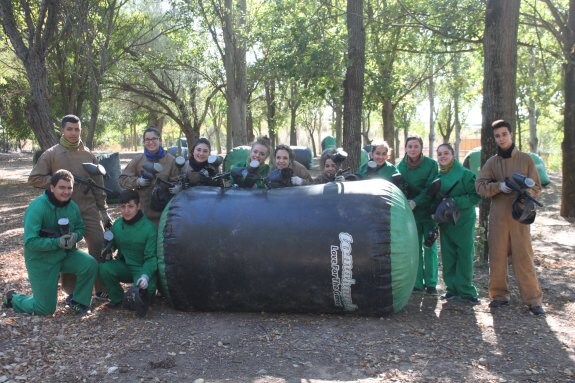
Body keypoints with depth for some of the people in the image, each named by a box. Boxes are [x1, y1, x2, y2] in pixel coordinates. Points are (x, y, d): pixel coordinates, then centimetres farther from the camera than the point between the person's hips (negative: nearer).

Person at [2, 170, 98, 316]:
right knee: (46, 308, 1)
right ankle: (13, 298, 32)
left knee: (90, 264, -25)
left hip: (66, 254, 5)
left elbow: (80, 228, 7)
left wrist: (75, 236, -18)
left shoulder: (72, 206, -7)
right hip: (41, 260, -5)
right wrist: (57, 242, -35)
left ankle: (78, 301, 1)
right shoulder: (37, 207, -25)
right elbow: (30, 242, -28)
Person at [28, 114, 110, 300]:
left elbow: (98, 186, 10)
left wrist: (104, 211, 8)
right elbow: (34, 178, -4)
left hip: (89, 210, 2)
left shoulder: (89, 155, 7)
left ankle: (102, 289, 12)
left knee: (101, 246, 0)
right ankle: (72, 292, 19)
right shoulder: (51, 154, -2)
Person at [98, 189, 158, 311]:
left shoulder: (149, 228, -16)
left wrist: (145, 275, -32)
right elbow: (111, 245, 11)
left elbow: (151, 257, -15)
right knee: (104, 268, -24)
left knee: (143, 288, -30)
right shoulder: (117, 225, -3)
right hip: (124, 267, 4)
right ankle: (117, 298, 1)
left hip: (143, 269, -4)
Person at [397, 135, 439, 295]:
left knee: (430, 248, 2)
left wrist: (415, 202, -19)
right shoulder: (400, 166, 2)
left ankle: (431, 283, 11)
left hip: (429, 211, -2)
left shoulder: (431, 164, -6)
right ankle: (417, 283, 12)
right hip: (411, 213, 2)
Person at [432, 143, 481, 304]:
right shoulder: (437, 176, 9)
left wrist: (455, 202, -20)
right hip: (445, 221, 5)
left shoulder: (465, 174, -8)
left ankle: (466, 291, 6)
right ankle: (452, 289, 15)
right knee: (448, 257, 6)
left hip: (464, 221, -5)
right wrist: (436, 212, 2)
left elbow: (476, 196, -12)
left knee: (465, 256, -1)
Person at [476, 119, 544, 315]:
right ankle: (499, 295, 16)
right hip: (498, 215, 2)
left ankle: (533, 299, 4)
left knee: (523, 257, -3)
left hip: (519, 214, -2)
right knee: (497, 256, 5)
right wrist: (499, 186, -19)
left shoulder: (526, 159, 4)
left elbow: (536, 188, 4)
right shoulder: (492, 162, 8)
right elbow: (480, 186, -2)